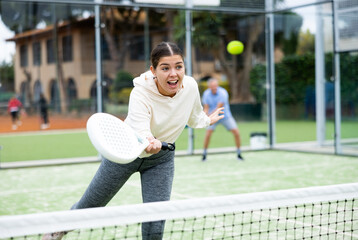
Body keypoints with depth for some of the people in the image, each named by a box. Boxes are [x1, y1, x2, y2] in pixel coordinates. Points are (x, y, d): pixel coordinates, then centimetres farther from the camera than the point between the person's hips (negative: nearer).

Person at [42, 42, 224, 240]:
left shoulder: (190, 86, -18)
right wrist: (149, 142, -70)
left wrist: (207, 121, 26)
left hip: (161, 158, 3)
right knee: (89, 205, 12)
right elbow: (141, 130, -48)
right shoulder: (141, 93, -33)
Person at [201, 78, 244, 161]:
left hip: (225, 116, -1)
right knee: (208, 133, -18)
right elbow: (206, 108, -7)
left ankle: (239, 154, 8)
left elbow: (218, 108, -27)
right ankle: (204, 154, -1)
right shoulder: (206, 94, -10)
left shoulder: (223, 93, -23)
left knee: (236, 132, -9)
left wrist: (209, 115, -36)